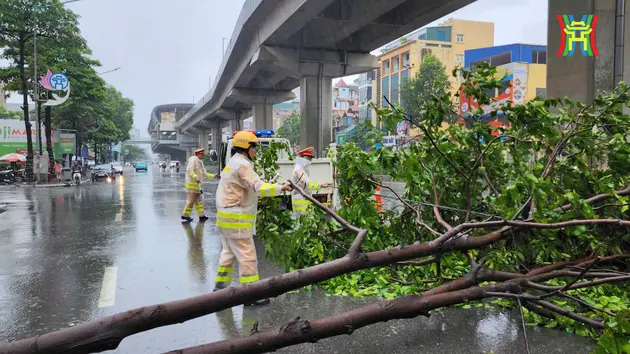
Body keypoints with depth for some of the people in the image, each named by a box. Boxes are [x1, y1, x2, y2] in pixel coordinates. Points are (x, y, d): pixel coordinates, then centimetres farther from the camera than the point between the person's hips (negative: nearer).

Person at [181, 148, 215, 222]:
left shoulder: (200, 162, 18)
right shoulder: (193, 160, -11)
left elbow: (205, 173, 19)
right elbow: (190, 171, -21)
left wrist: (213, 176, 12)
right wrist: (196, 178, -31)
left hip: (196, 184, 10)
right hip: (191, 183, -10)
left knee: (198, 201, 11)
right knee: (191, 200, -7)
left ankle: (201, 215, 14)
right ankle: (185, 215, 1)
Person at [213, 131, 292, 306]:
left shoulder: (234, 162, 17)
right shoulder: (242, 165, -17)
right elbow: (258, 187, -28)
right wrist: (280, 188, -31)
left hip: (227, 218, 11)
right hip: (236, 219, -11)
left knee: (229, 253, 18)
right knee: (247, 256, -6)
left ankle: (220, 286, 26)